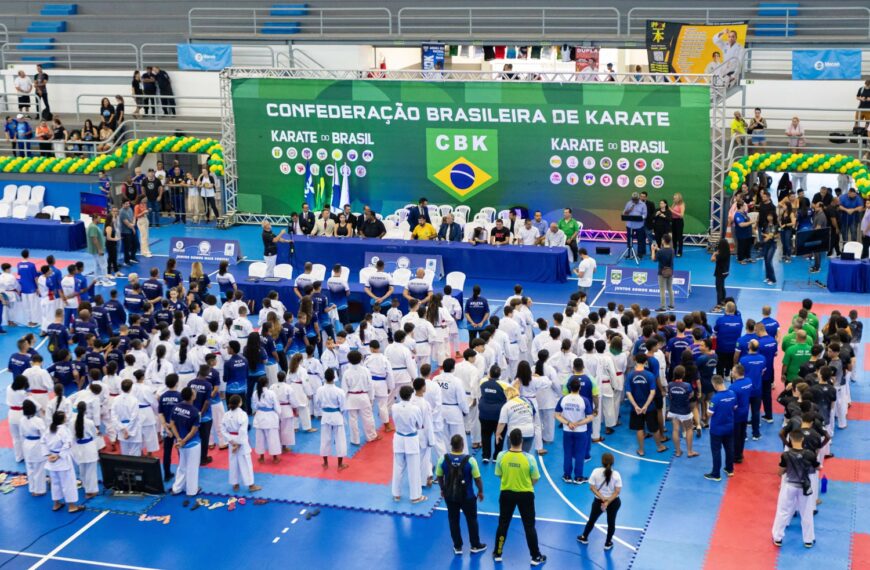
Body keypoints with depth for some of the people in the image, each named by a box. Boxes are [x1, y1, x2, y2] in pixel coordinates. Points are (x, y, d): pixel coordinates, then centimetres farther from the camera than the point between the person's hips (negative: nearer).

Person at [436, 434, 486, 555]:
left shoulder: (443, 459, -14)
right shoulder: (470, 460, -21)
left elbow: (439, 476, -1)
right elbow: (477, 478, -13)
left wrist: (443, 489, 17)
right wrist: (480, 491, 5)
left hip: (449, 495, 2)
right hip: (467, 496, -2)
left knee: (453, 520, 17)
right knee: (471, 520, 17)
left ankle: (457, 547, 27)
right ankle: (475, 546, 30)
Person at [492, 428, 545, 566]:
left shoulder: (501, 456, -14)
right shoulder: (529, 458, -19)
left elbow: (499, 475, 0)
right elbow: (535, 479, -8)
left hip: (506, 493, 2)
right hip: (525, 495, -2)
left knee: (503, 524, 18)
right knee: (529, 526, 11)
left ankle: (498, 554, 29)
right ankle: (536, 557, 21)